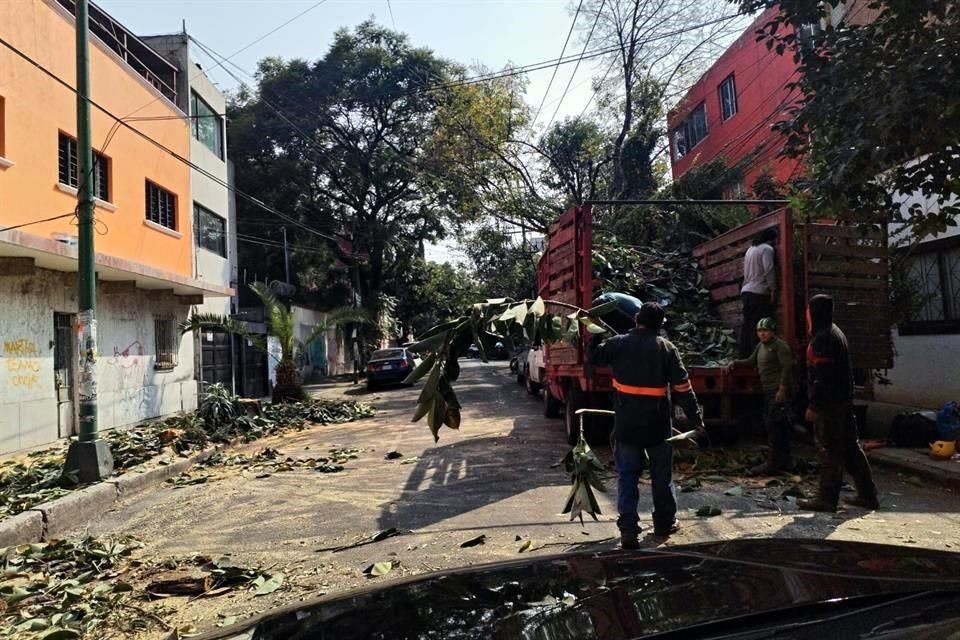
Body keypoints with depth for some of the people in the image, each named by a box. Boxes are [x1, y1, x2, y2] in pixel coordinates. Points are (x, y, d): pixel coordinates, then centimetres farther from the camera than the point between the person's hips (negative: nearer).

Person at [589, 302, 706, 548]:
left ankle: (628, 529, -2)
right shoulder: (666, 348, -6)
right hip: (657, 424, 0)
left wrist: (595, 337, 30)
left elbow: (594, 358, 14)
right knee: (662, 474, 16)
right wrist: (696, 417, 4)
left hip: (626, 425, 0)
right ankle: (665, 522, 30)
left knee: (627, 475, 5)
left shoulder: (618, 344, -4)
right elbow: (682, 388, -5)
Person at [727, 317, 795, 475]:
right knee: (775, 426, 14)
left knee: (774, 425, -10)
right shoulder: (760, 346, 17)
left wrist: (782, 389, -22)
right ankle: (782, 461, 24)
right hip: (769, 391, 10)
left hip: (779, 391, -10)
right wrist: (735, 363, 14)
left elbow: (787, 367, -17)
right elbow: (751, 361, 28)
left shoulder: (780, 345, -10)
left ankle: (772, 463, -8)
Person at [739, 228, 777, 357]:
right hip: (759, 292, -7)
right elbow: (769, 270, -14)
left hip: (746, 291, 8)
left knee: (747, 324, 8)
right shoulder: (767, 249, -3)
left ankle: (744, 353, 9)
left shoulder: (750, 249, 20)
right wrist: (773, 289, -10)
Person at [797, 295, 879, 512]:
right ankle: (867, 495, 20)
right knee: (850, 448, 14)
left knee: (829, 451, -5)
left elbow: (823, 376, -22)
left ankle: (827, 499, 0)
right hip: (843, 402, 10)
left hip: (829, 404, -10)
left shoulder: (822, 338, -16)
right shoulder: (836, 333, 17)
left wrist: (813, 405, -20)